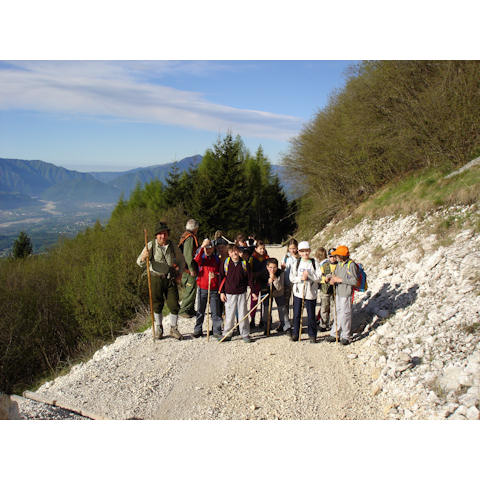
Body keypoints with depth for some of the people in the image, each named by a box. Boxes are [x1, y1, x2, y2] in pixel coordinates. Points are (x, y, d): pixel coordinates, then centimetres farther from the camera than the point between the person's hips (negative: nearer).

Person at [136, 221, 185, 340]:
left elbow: (181, 261, 19)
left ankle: (173, 329, 18)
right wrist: (143, 258, -24)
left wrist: (179, 269, 1)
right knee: (157, 305, 5)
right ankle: (158, 329, 23)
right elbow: (139, 263, -2)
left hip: (171, 279, 2)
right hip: (156, 278, -1)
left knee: (174, 305, 0)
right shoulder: (151, 246, -2)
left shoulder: (172, 246, 5)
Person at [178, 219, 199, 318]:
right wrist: (192, 269, -21)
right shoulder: (190, 238, -16)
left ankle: (190, 309, 25)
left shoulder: (184, 235, 16)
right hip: (189, 270, -11)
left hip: (185, 268, 11)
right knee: (190, 290, -6)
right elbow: (188, 255, -22)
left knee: (190, 290, 17)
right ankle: (183, 310, -2)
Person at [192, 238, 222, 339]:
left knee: (215, 311, 3)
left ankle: (217, 331, 10)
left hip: (214, 289, 1)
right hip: (202, 288, -1)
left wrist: (215, 275, -9)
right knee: (200, 310, 9)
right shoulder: (201, 257, 2)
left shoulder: (216, 259, 7)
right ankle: (198, 330, 20)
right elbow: (197, 260, -21)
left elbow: (220, 271, 12)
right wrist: (202, 247, -27)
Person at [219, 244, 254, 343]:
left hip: (242, 293, 0)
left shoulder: (244, 263, 0)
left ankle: (245, 335, 15)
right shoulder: (225, 263, -1)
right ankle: (227, 335, 16)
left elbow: (249, 278, 4)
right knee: (229, 315, 4)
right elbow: (221, 278, 4)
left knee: (243, 314, 5)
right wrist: (221, 292, 1)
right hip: (229, 293, 0)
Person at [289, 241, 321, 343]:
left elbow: (318, 278, -4)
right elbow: (292, 278, 1)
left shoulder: (314, 263, 0)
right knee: (297, 314, 5)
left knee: (311, 315, 4)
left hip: (310, 293, -1)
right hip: (298, 292, 1)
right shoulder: (296, 264, 4)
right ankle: (295, 334, 18)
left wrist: (309, 275, -18)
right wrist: (301, 278, -15)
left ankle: (312, 335, 16)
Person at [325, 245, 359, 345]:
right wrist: (331, 279, -4)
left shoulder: (351, 265, -14)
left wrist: (340, 280, -18)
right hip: (338, 293, 7)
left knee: (345, 315, 1)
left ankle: (346, 336, 13)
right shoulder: (339, 264, 10)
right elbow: (335, 275, 19)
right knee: (338, 313, 13)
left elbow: (355, 281, -17)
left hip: (346, 293, -7)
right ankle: (334, 334, 21)